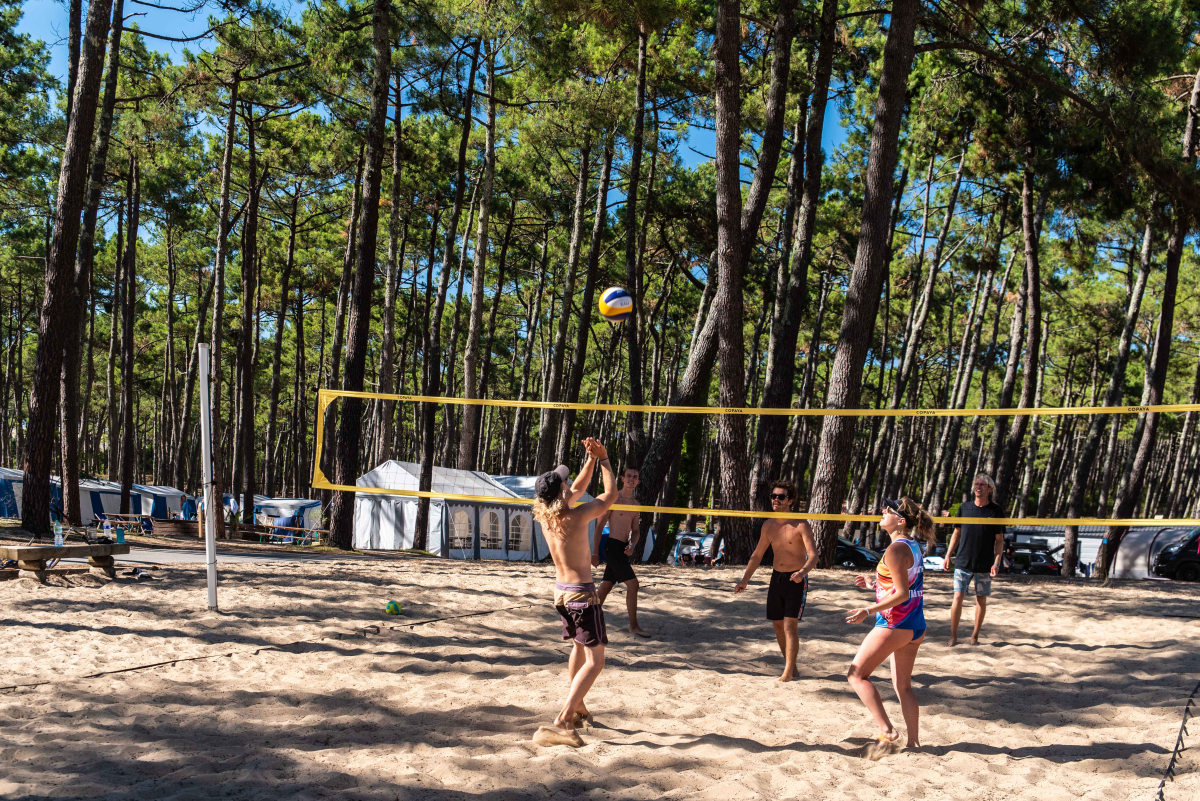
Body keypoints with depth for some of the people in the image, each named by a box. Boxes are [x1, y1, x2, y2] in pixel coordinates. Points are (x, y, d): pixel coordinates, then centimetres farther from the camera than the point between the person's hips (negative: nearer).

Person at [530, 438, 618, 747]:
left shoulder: (544, 516, 0)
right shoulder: (577, 516, -21)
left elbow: (579, 488, 15)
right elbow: (611, 495, -7)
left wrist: (591, 459, 10)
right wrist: (603, 460, 1)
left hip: (561, 591, 8)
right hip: (582, 594, -8)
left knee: (579, 648, 28)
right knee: (595, 660, -4)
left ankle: (577, 708, 39)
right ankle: (561, 722, -16)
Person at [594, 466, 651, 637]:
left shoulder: (635, 504, 14)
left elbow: (636, 530, 18)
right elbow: (599, 526, -7)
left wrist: (632, 545, -4)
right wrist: (595, 552, -9)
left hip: (623, 549, 8)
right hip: (612, 546, -7)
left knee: (606, 586, 13)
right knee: (632, 584, -11)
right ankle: (634, 626, -4)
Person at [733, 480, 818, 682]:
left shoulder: (800, 525, -13)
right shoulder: (768, 526, 6)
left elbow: (813, 555, -20)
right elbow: (757, 555, 14)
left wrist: (803, 571, -39)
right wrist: (745, 580, 8)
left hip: (796, 580, -6)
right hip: (776, 577, 6)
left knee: (790, 624, -12)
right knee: (778, 624, 10)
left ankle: (788, 672, -7)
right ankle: (789, 664, 25)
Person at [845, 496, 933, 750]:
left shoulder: (896, 549, -17)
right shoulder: (912, 546, 10)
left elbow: (902, 594, -21)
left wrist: (868, 611, -20)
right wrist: (874, 584, 20)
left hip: (894, 624, -9)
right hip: (916, 626, 9)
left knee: (857, 674, 0)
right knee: (903, 686, 16)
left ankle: (887, 730, -4)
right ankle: (914, 742, 18)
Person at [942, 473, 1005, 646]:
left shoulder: (996, 511, -1)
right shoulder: (964, 507, 5)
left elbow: (999, 540, 1)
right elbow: (957, 533, 13)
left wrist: (997, 562, -9)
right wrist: (948, 556, 8)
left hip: (984, 565, -1)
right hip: (963, 562, 1)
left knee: (981, 599, 5)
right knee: (958, 596, -5)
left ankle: (975, 636, 17)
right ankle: (953, 635, 4)